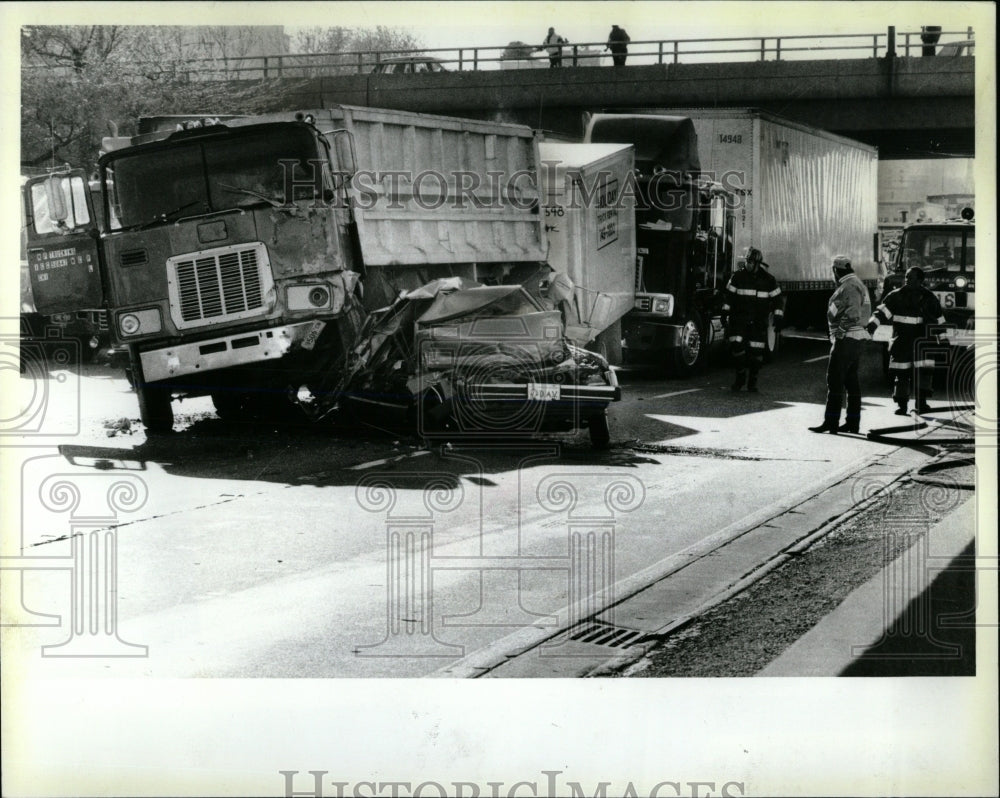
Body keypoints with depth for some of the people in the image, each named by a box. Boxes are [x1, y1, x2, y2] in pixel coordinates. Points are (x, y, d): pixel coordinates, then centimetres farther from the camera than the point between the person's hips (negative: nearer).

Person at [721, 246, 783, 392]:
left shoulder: (768, 280, 1)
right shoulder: (738, 277, 1)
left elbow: (776, 299, 6)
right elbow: (729, 296, 5)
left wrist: (778, 318, -1)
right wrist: (725, 314, 0)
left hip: (759, 323, 0)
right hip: (739, 319, 0)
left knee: (756, 352, -1)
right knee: (737, 346, -13)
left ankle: (752, 382, 13)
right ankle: (740, 376, 7)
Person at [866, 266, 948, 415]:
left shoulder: (929, 298, 8)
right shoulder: (896, 296, 4)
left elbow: (939, 320, 15)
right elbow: (883, 309, -8)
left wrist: (943, 339, 15)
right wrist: (873, 322, -26)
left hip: (922, 340, 0)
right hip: (901, 342, 0)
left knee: (925, 370, -11)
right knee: (901, 374, 0)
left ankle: (922, 402, -1)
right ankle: (902, 405, 9)